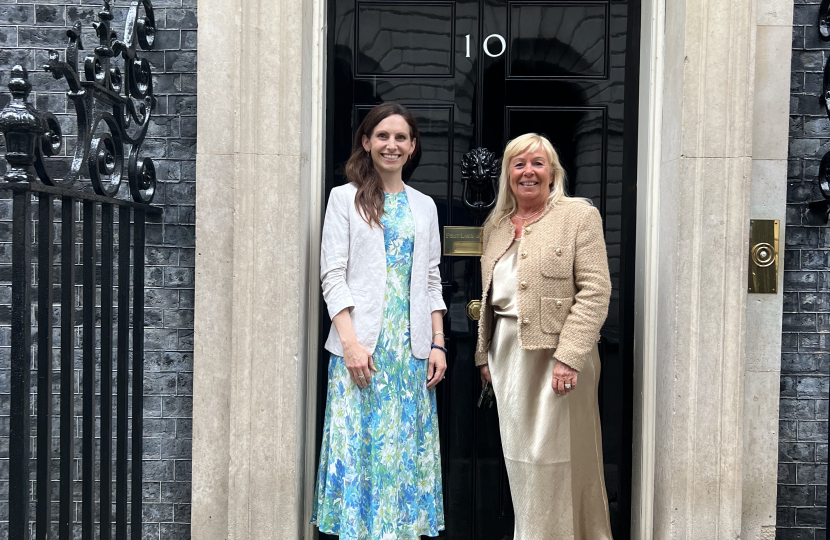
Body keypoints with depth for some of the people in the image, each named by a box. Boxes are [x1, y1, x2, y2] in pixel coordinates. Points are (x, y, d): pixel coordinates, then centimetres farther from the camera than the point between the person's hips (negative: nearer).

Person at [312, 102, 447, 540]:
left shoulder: (424, 206, 14)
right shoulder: (345, 198, 3)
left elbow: (432, 281, 14)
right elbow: (333, 276, -4)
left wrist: (438, 344, 6)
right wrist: (350, 343, -14)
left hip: (414, 349, 4)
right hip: (362, 346, -3)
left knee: (407, 449, 7)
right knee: (359, 444, -1)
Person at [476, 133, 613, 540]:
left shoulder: (579, 215, -2)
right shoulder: (495, 225, 16)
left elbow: (595, 291, -11)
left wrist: (568, 357, -18)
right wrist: (484, 355, 14)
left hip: (555, 351, -5)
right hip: (507, 352, 6)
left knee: (554, 456, -1)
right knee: (519, 459, 10)